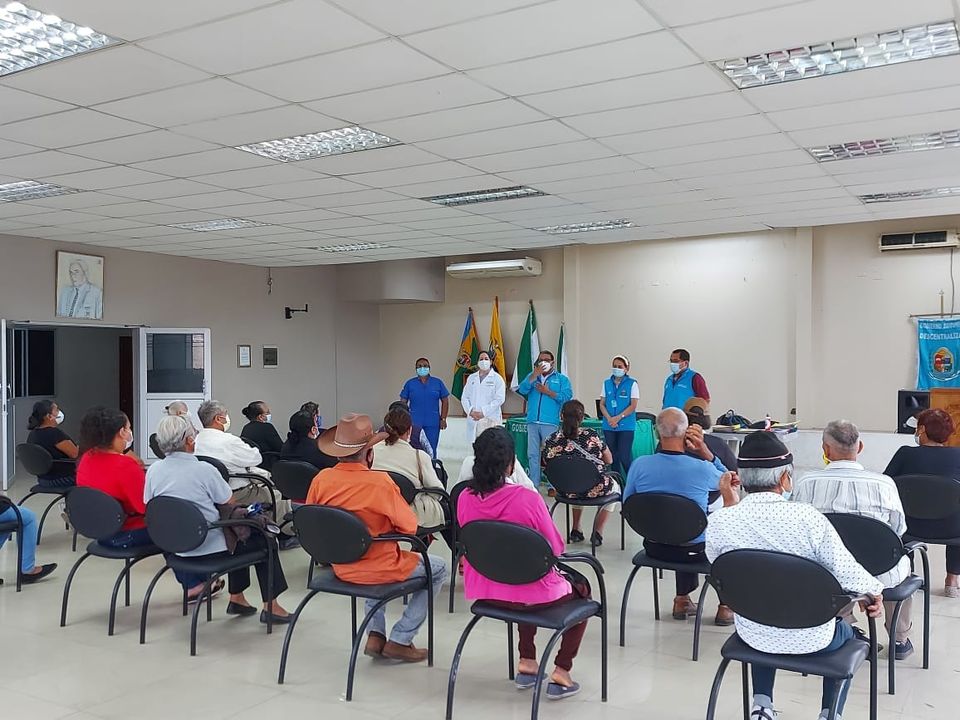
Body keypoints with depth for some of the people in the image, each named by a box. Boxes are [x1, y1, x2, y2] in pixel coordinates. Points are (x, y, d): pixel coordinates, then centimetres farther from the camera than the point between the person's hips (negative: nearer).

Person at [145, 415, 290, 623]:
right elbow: (230, 504, -10)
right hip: (212, 550, -7)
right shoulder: (203, 470, -20)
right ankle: (270, 605, 13)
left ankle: (237, 598, 32)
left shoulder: (153, 471, -4)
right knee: (263, 538, 15)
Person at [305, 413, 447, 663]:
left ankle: (375, 634, 26)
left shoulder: (321, 479, -11)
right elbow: (409, 526, -15)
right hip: (380, 570, -5)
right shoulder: (380, 482, -25)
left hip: (341, 568, 6)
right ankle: (400, 640, 15)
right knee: (438, 569, 18)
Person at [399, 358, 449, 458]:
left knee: (431, 450, 3)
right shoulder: (410, 383, 6)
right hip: (414, 423, 0)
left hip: (433, 424, 0)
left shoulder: (438, 383, 6)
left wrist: (443, 419, 2)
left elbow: (445, 401, 8)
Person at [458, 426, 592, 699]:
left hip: (484, 592, 5)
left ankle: (527, 663, 35)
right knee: (581, 589, 26)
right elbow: (555, 548, -11)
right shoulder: (528, 499, -25)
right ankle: (561, 672, 20)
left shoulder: (465, 499, -10)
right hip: (531, 595, -5)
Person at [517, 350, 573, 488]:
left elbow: (567, 396, -5)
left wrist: (548, 392, -8)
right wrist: (535, 374, -10)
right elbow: (522, 390, -1)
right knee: (532, 454, 6)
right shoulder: (532, 376, 18)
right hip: (532, 422, 4)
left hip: (550, 423, -3)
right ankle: (533, 485, 12)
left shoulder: (562, 379, 10)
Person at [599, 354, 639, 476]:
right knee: (613, 457, 7)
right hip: (609, 426, 4)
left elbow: (633, 406, -6)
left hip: (626, 426, -4)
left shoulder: (632, 384, -1)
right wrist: (609, 419, -8)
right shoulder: (607, 383, 10)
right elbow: (602, 404, 9)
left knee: (625, 457, -9)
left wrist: (618, 418, -15)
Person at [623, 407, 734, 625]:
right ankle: (725, 607, 36)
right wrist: (705, 451, -9)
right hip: (693, 551, -3)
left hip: (654, 548, 3)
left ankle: (682, 600, 44)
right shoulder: (701, 468, -23)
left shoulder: (639, 465, -16)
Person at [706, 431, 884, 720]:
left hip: (753, 637, 2)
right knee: (846, 632, 33)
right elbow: (848, 574, -19)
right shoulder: (808, 517, -25)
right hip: (811, 638, -2)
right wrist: (875, 590, 4)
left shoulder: (718, 521, -18)